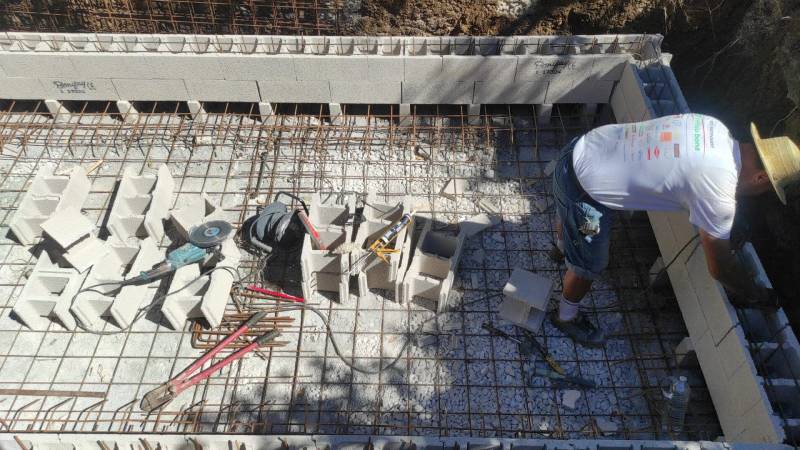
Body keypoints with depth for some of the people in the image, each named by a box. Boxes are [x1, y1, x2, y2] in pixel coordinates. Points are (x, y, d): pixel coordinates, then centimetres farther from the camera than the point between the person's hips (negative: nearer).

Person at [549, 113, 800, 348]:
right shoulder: (717, 191, -22)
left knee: (570, 215, 38)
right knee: (590, 266, 14)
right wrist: (758, 295, 9)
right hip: (583, 187, -8)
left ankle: (562, 248, 69)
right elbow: (720, 268, -9)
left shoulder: (715, 128, 0)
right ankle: (567, 317, 39)